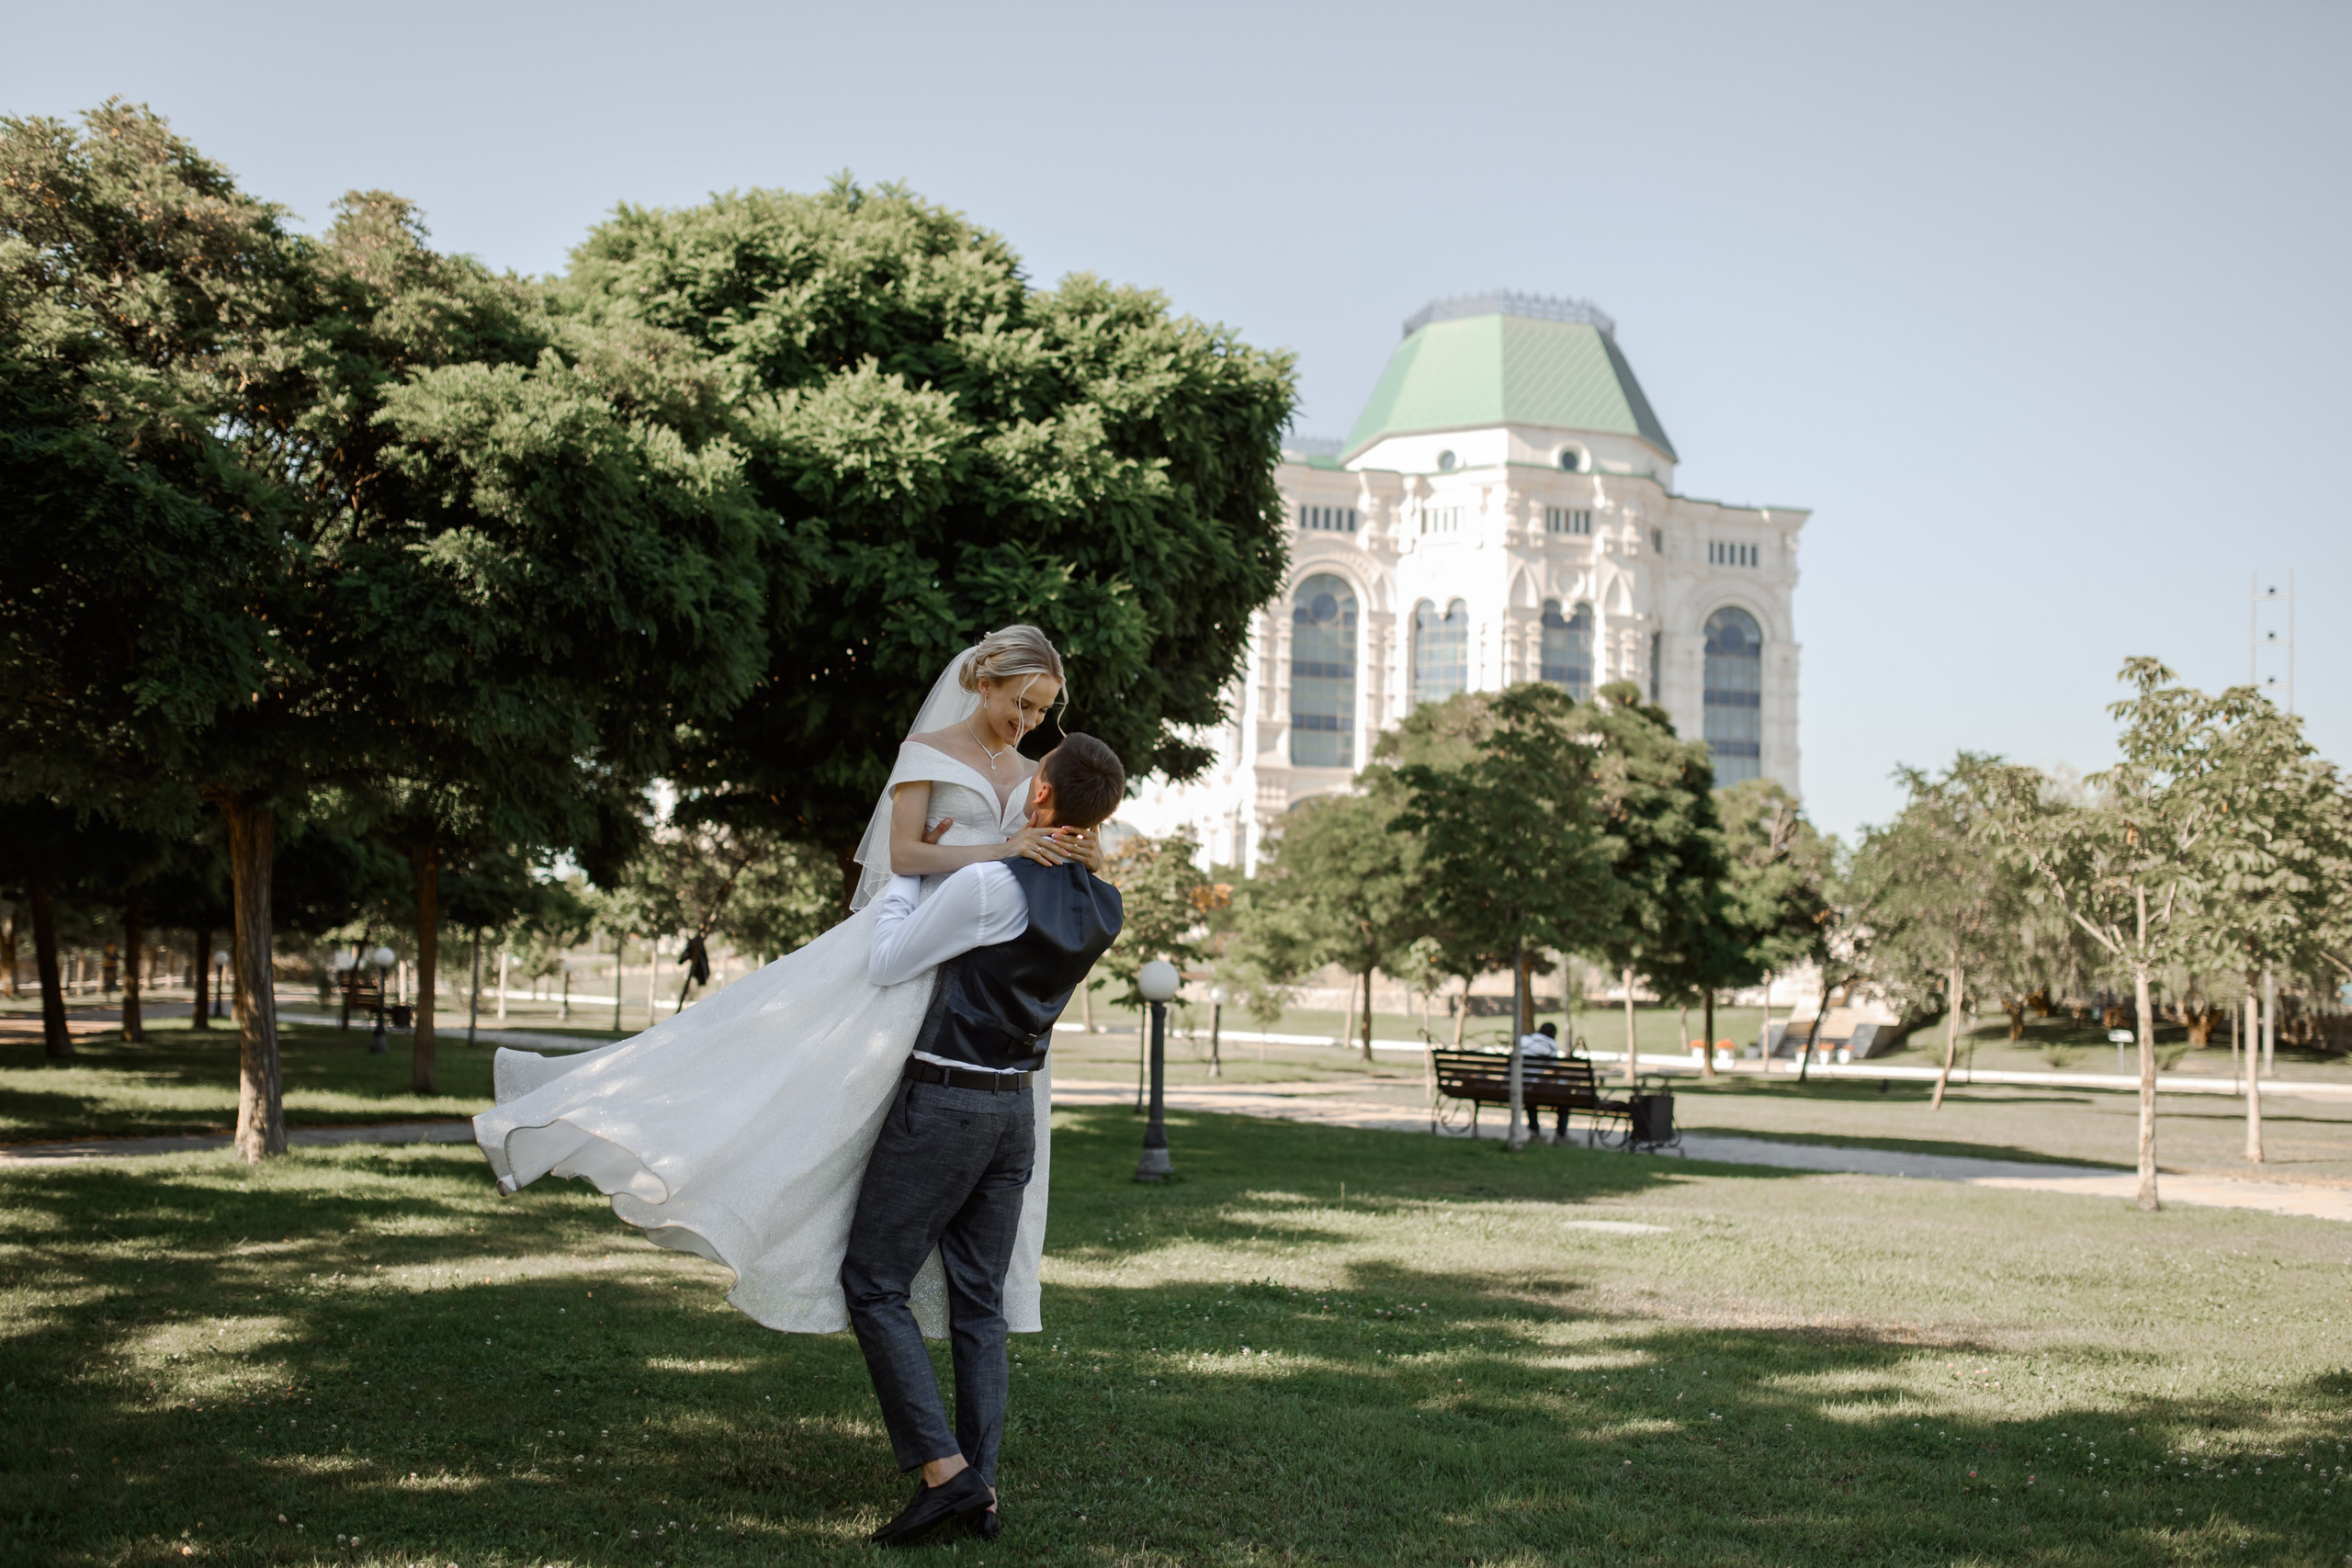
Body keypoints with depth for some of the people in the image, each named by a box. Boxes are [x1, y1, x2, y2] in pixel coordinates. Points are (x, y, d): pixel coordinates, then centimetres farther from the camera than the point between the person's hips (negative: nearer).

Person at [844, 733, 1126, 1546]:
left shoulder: (988, 885, -22)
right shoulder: (1103, 908, 2)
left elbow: (886, 966, -11)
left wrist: (906, 867, 1)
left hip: (942, 1104, -7)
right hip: (1014, 1110, 7)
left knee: (874, 1283, 2)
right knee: (979, 1302, 11)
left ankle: (945, 1470, -8)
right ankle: (980, 1490, 7)